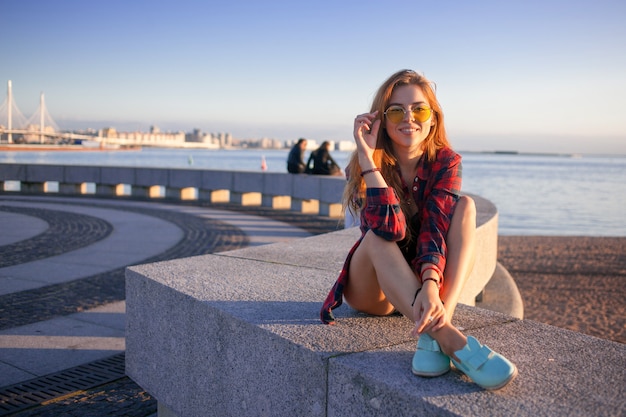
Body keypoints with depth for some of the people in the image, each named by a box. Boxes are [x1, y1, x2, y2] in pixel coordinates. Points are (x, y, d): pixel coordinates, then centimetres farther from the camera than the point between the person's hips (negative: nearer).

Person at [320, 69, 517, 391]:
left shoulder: (445, 161, -11)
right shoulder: (366, 165, -16)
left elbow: (436, 228, -27)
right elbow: (390, 228, -33)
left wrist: (430, 286, -44)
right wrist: (367, 158, -34)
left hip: (424, 278, 2)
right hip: (372, 290, -2)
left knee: (464, 205, -21)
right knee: (378, 235, -33)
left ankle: (435, 328, -38)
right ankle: (447, 338, -47)